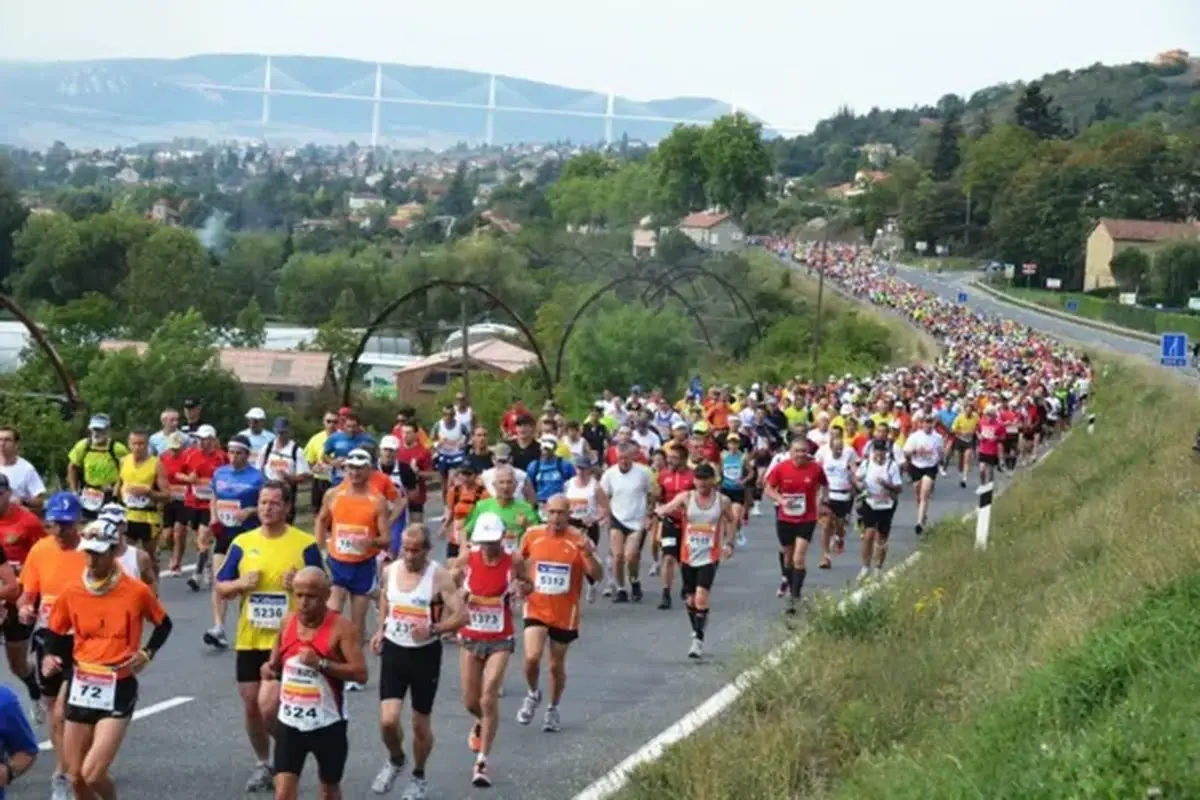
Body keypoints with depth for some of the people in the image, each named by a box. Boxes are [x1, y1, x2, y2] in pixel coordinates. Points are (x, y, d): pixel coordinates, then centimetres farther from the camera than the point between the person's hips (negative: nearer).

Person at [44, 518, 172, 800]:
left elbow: (164, 624, 10)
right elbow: (54, 631, 13)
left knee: (92, 775, -16)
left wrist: (147, 653, -6)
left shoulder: (136, 591, -7)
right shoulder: (71, 591, -1)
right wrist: (49, 656, -7)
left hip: (118, 690, -4)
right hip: (81, 687, 4)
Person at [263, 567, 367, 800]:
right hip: (290, 722, 3)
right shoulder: (287, 623, 2)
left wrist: (321, 663, -30)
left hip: (327, 723, -3)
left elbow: (360, 672, -20)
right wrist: (270, 669, -3)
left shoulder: (341, 628, -15)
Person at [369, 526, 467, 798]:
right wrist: (381, 629, 9)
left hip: (425, 654, -3)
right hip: (394, 652, 3)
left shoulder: (439, 577, -15)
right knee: (388, 720, -9)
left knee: (420, 724, 10)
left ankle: (418, 776, 33)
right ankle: (395, 760, 23)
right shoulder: (390, 571, -1)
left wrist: (433, 629, -32)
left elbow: (461, 615, -17)